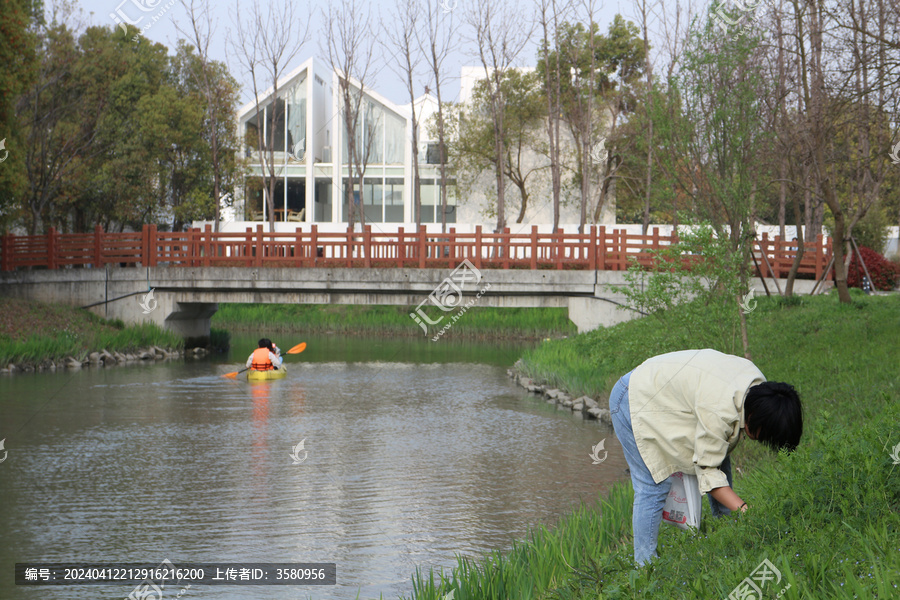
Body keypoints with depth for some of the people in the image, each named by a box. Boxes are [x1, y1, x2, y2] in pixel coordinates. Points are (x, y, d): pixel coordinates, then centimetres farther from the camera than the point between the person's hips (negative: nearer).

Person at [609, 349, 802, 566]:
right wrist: (743, 510, -33)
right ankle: (645, 567, -7)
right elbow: (707, 470, -29)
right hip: (635, 402, -10)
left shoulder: (759, 383, -12)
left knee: (721, 466, 5)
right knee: (654, 486, -15)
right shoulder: (719, 410, -38)